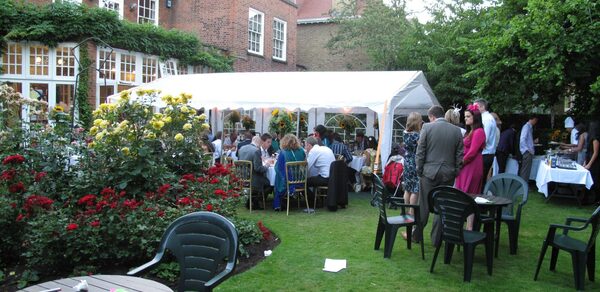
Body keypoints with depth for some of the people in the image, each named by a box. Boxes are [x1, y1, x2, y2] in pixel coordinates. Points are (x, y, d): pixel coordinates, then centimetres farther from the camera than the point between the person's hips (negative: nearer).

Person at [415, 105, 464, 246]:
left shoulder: (427, 127, -6)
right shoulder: (457, 130, 3)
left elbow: (420, 152, -6)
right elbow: (460, 155, 4)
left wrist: (419, 170, 3)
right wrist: (455, 172, 11)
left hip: (429, 172, -2)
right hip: (448, 174, 2)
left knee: (423, 205, 7)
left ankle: (417, 235, 17)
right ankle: (437, 238, 14)